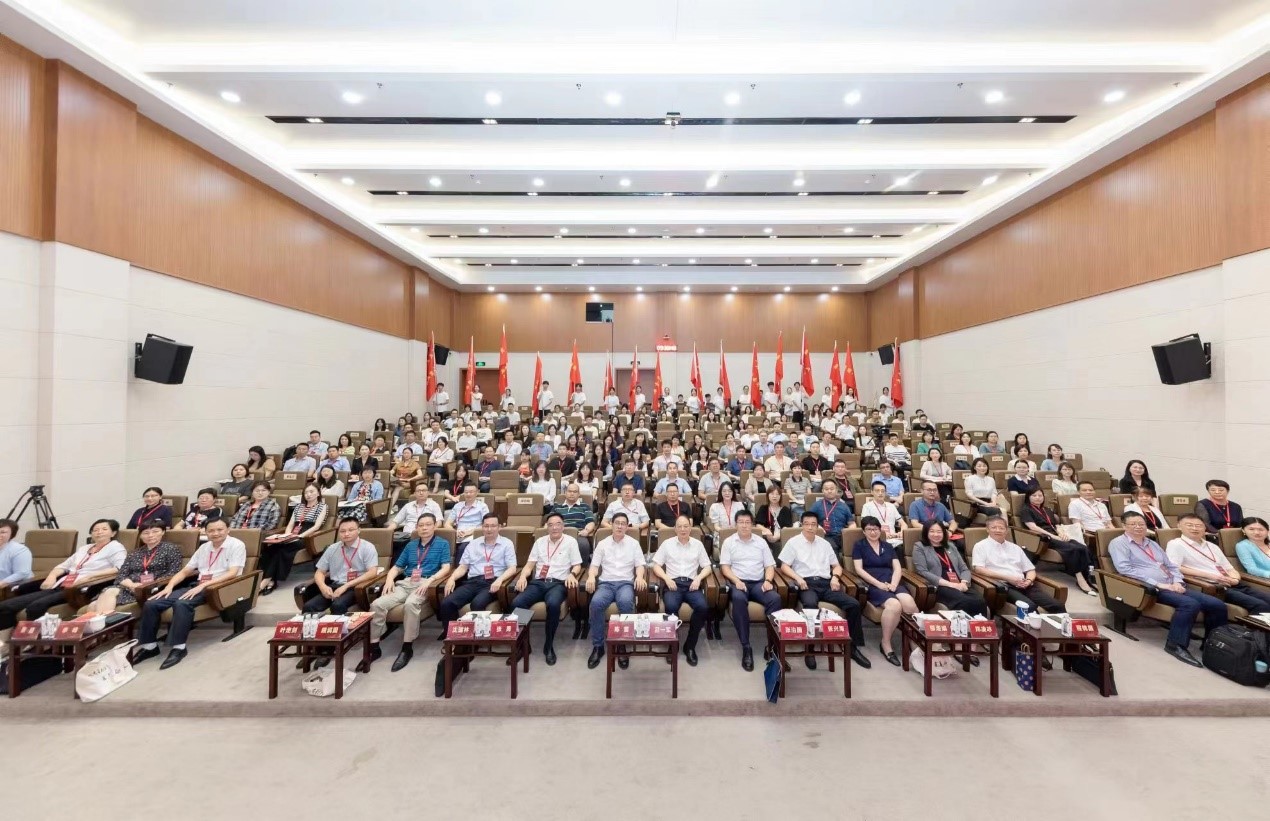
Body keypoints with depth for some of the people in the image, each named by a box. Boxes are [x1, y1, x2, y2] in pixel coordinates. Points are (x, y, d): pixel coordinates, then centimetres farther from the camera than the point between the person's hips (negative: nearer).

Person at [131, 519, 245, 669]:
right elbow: (184, 572, 18)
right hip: (197, 585, 8)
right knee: (151, 604, -7)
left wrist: (203, 585, -23)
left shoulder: (236, 545, -7)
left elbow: (232, 573, -18)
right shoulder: (204, 547, 17)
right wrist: (169, 586, -1)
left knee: (182, 603, -32)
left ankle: (179, 647, -20)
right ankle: (149, 646, 8)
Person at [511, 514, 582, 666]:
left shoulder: (571, 541, 7)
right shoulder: (540, 541, 17)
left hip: (558, 583, -3)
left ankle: (549, 646, -14)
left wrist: (572, 574, -16)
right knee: (516, 603, -26)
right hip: (538, 582, 3)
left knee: (553, 604, -37)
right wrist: (523, 576, -6)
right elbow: (530, 565, 15)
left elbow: (577, 565, 6)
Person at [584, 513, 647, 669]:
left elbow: (639, 565, 7)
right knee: (596, 603, -32)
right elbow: (594, 565, 9)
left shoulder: (634, 543, 11)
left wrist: (639, 576, -15)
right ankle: (598, 646, -14)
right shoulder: (602, 544, 12)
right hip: (606, 583, 1)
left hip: (626, 583, -1)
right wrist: (591, 577, -13)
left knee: (626, 602, -36)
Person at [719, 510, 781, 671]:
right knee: (739, 599, -37)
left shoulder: (761, 542, 15)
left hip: (758, 582, 3)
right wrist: (736, 581, -15)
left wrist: (768, 581, -8)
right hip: (738, 582, -2)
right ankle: (746, 647, -30)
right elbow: (725, 567, 1)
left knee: (775, 599, -30)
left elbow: (770, 566, 12)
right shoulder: (729, 542, 8)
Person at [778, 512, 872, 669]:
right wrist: (798, 578, -13)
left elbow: (837, 565, 25)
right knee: (810, 605, -38)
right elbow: (784, 566, 3)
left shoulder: (824, 543, 22)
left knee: (853, 604, -18)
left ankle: (855, 646, -2)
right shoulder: (793, 542, 7)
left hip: (825, 582, 5)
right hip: (806, 583, -4)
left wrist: (835, 577, 3)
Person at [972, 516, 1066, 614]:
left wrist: (1029, 580, -1)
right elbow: (979, 569, -6)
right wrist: (1006, 577, -12)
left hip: (1023, 585, 6)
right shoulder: (981, 546, 6)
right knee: (1029, 606, -32)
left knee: (1057, 606, -17)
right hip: (1003, 585, -6)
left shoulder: (1015, 547, 24)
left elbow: (1030, 569, 23)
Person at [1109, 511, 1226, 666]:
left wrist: (1177, 581, 0)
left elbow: (1172, 566, 22)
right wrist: (1157, 584, -16)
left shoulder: (1152, 543, 23)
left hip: (1172, 587, 8)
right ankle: (1176, 645, -21)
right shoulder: (1118, 543, -3)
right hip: (1150, 588, -8)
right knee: (1190, 604, -30)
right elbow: (1124, 569, -15)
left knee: (1218, 605, -7)